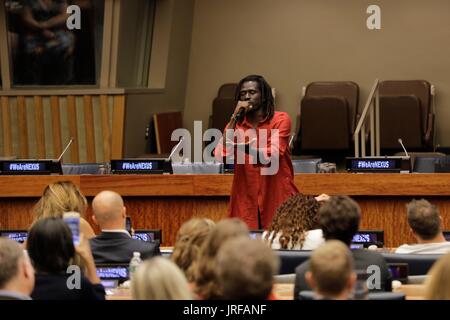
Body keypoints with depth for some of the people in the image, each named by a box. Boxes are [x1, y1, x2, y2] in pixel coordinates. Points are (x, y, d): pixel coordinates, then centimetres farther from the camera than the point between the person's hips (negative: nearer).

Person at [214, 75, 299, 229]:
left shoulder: (280, 119, -1)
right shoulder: (236, 124, 10)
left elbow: (271, 156, -15)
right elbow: (221, 155, -7)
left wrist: (244, 147, -33)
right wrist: (235, 117, -9)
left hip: (277, 198, -2)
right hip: (246, 200, 2)